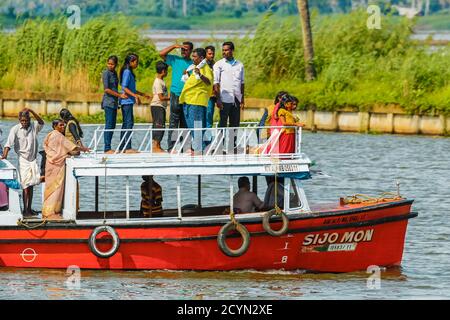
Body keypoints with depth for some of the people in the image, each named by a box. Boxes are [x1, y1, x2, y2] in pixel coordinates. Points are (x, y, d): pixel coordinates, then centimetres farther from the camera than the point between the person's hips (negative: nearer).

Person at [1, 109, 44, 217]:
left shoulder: (34, 127, 2)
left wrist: (31, 111, -24)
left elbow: (41, 122, -16)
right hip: (23, 160, -4)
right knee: (26, 186, -9)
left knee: (31, 186, 8)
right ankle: (25, 210, -9)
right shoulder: (15, 129, -7)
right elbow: (9, 143, -15)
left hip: (33, 160, 4)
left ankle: (29, 209, 15)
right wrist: (5, 154, -29)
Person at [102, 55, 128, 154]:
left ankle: (108, 148, 10)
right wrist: (120, 95, -14)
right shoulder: (106, 73, -8)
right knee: (109, 125, -10)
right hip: (108, 102, -8)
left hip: (114, 102, 8)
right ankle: (107, 148, -11)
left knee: (112, 126, 7)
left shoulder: (114, 73, 15)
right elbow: (106, 89, -14)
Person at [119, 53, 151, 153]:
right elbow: (124, 88, -19)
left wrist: (144, 94, 28)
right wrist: (135, 96, -25)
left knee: (126, 123, 10)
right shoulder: (127, 72, -11)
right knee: (129, 123, -12)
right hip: (127, 101, -10)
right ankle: (128, 147, -16)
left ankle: (122, 147, 10)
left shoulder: (130, 72, 18)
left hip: (127, 102, 10)